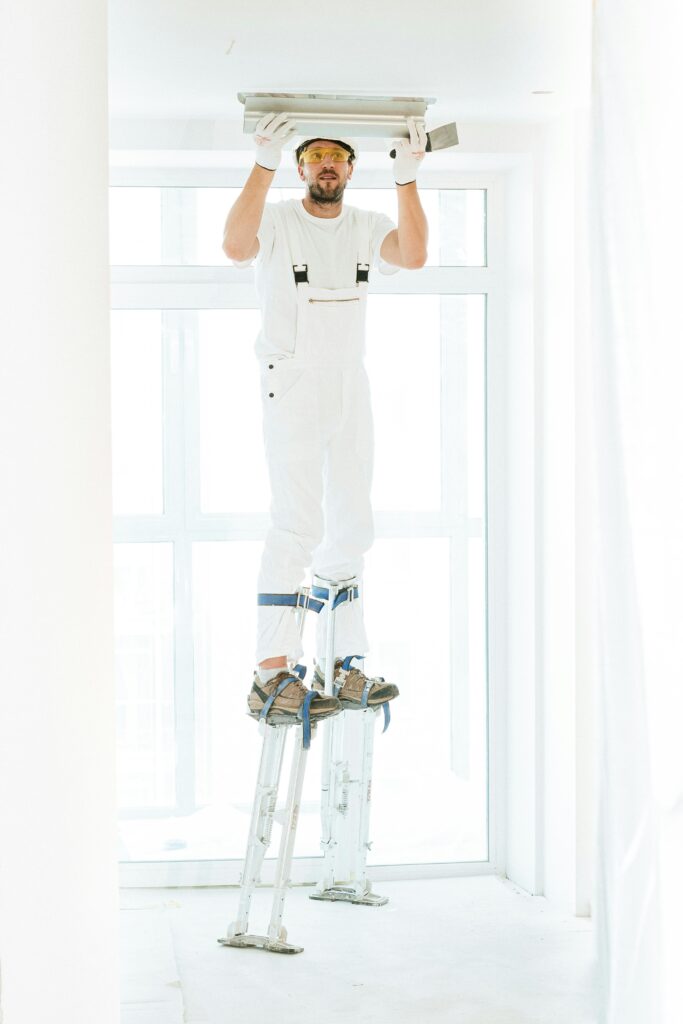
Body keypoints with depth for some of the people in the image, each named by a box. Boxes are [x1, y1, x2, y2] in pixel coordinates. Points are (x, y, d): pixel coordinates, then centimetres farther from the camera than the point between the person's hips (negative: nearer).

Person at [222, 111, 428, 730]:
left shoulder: (367, 227, 10)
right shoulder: (277, 220, -1)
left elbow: (414, 255, -10)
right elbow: (236, 246, -24)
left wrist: (407, 178, -18)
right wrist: (264, 166, -30)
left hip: (351, 388, 6)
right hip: (292, 386, -6)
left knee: (351, 529, 7)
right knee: (298, 525, -16)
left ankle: (341, 665, 15)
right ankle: (272, 675, -17)